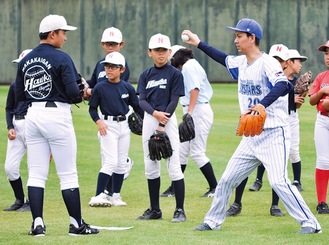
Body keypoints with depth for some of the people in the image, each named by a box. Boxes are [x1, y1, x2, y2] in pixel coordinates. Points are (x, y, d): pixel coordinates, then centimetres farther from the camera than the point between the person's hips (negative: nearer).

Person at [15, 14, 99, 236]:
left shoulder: (25, 61, 8)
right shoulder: (61, 58, -11)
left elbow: (19, 96, 11)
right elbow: (73, 92, -16)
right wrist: (82, 95, 5)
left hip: (33, 116, 6)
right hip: (57, 115, -6)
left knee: (36, 174, 7)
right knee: (68, 174, 1)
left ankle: (37, 224, 3)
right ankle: (76, 224, 5)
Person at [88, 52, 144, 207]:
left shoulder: (127, 88, 4)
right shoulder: (100, 88, -4)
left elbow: (137, 107, 10)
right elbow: (92, 108, 1)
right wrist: (98, 121, -15)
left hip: (124, 125, 4)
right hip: (108, 126, -4)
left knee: (121, 163, 7)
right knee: (111, 162, -14)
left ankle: (116, 196, 16)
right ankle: (98, 196, -15)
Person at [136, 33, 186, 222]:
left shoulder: (175, 74, -2)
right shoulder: (146, 75, 11)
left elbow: (174, 101, -7)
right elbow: (142, 100, 2)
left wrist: (162, 125, -15)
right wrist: (154, 113, -18)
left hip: (168, 120, -5)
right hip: (149, 120, 5)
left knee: (174, 167, -9)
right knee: (151, 167, 8)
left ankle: (180, 210, -7)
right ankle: (155, 209, 16)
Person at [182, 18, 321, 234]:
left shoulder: (268, 63, -16)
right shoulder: (241, 63, 10)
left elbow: (283, 86, -34)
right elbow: (224, 59, 33)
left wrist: (261, 105, -49)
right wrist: (199, 43, 34)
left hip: (273, 134, -9)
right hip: (251, 137, 9)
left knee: (279, 181, -19)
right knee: (227, 179, 11)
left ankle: (310, 223, -13)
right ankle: (213, 221, 25)